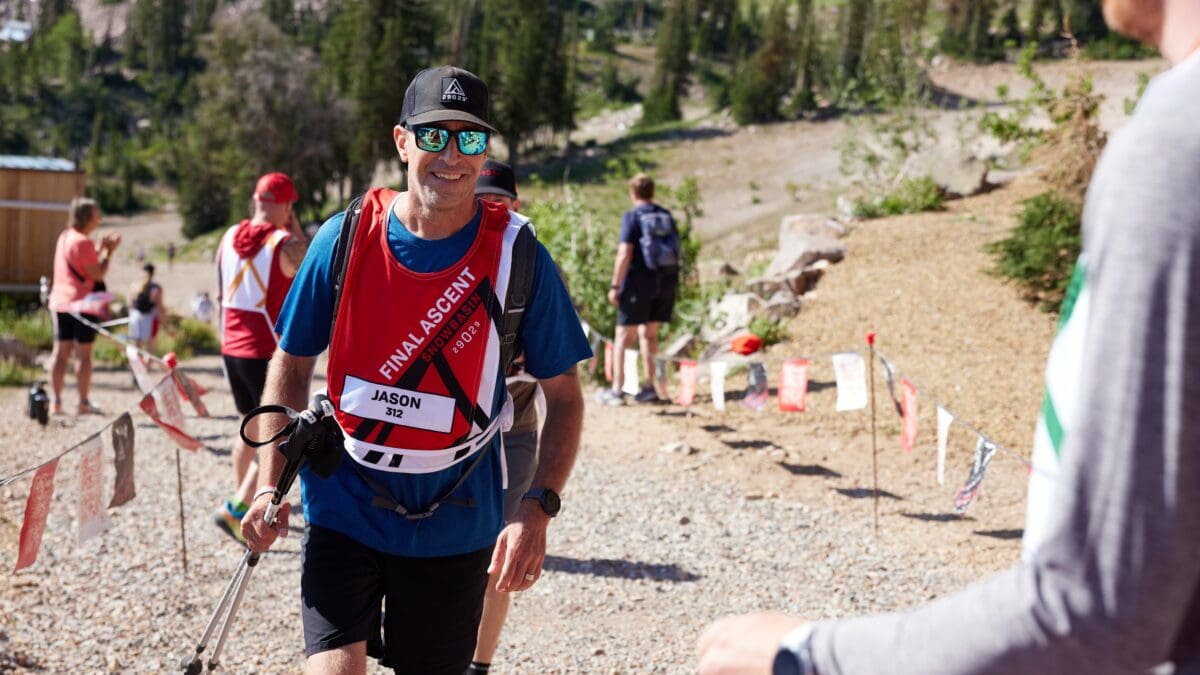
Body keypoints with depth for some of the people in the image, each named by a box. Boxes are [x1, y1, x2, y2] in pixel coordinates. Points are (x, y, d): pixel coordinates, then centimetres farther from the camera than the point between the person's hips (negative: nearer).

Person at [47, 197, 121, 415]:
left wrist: (101, 248, 18)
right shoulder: (83, 242, -15)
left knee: (61, 352, 7)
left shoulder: (64, 237, 13)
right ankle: (84, 403, 1)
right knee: (83, 354, -2)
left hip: (61, 302, 8)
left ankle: (56, 401, 6)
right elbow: (98, 274, -14)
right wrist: (109, 251, -4)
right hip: (83, 304, -8)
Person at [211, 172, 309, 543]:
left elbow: (221, 296, 14)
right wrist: (296, 229, 3)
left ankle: (242, 499, 35)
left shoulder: (230, 237, 6)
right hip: (269, 353, -7)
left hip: (233, 349, 7)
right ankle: (235, 509, -12)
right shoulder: (287, 244, -14)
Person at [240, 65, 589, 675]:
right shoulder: (345, 237, -6)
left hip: (454, 519, 0)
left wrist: (538, 509, -14)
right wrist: (269, 486, -2)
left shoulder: (517, 256, -9)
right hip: (344, 506, 0)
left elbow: (563, 396, -2)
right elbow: (291, 365, 5)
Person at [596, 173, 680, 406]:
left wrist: (615, 286, -14)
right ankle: (650, 387, 13)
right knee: (648, 334, 16)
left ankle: (616, 389, 0)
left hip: (640, 281, -6)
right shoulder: (666, 216, 10)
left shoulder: (632, 216, -8)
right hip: (666, 282, 6)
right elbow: (676, 250, 11)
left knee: (623, 336, 1)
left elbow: (625, 253, -16)